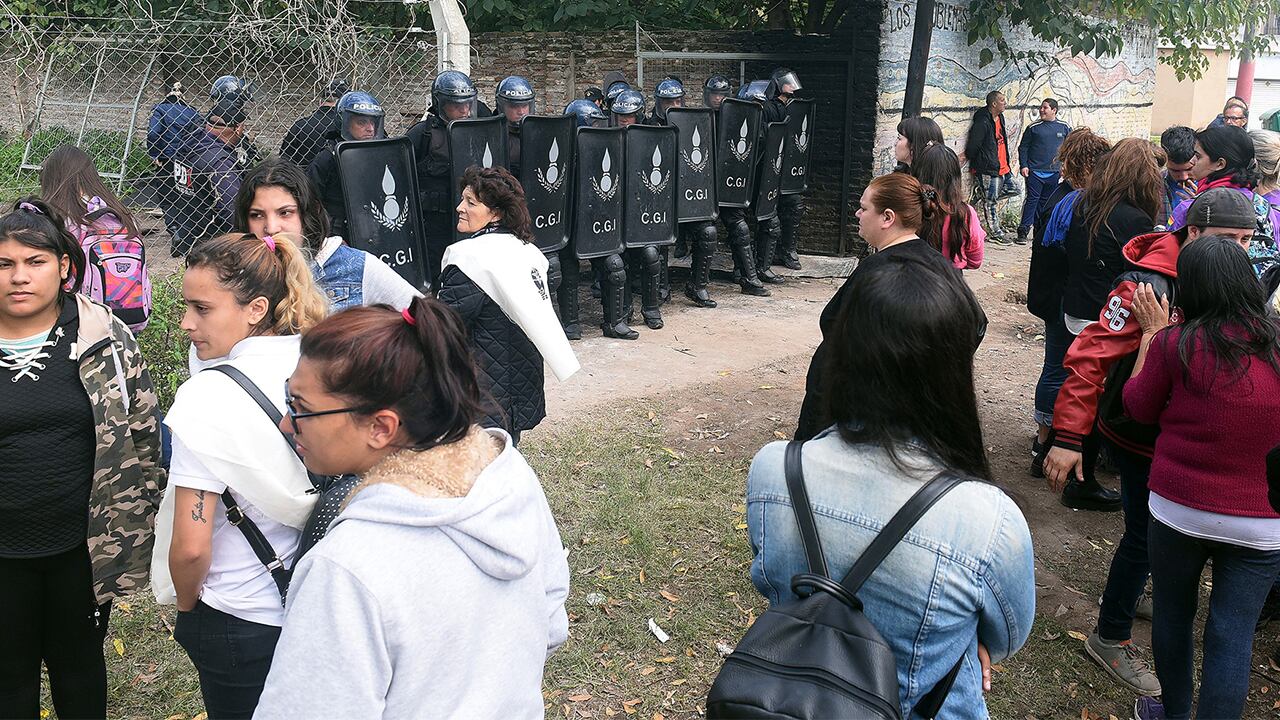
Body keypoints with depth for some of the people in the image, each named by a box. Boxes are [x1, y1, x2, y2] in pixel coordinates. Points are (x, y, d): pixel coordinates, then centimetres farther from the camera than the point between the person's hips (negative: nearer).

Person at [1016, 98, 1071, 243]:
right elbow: (1023, 147, 3)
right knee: (1032, 200, -8)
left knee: (1046, 202, 10)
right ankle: (1022, 232, -8)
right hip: (1034, 171, -2)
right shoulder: (1033, 127, 0)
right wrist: (1024, 165, -6)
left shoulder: (1064, 128, 5)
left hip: (1054, 173, 3)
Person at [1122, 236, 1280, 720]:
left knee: (1173, 613, 20)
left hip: (1177, 511, -1)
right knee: (1233, 637, 9)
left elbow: (1139, 408, 1)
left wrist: (1153, 333, 8)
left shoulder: (1176, 344, -15)